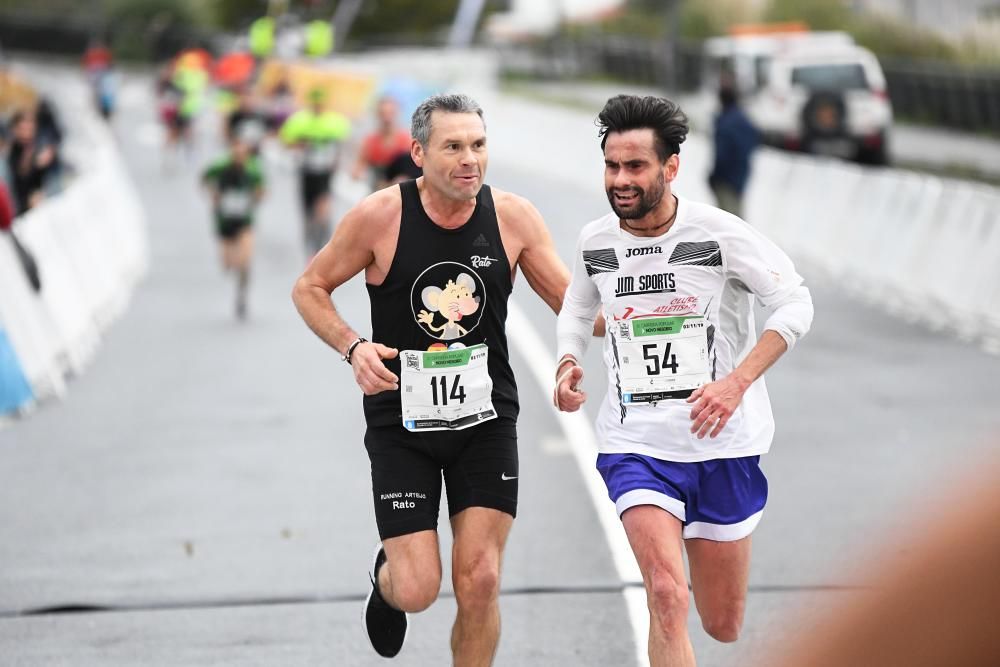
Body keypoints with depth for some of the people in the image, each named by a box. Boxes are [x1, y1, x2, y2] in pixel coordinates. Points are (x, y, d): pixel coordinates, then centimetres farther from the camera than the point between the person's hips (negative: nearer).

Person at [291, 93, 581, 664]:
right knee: (418, 591, -5)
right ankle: (386, 578, 34)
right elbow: (310, 288, 0)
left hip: (486, 418, 2)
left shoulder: (513, 217, -7)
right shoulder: (380, 216, -13)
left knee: (479, 583, -5)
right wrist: (353, 347, -17)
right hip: (401, 422, -2)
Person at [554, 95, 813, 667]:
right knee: (667, 599, -22)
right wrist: (568, 362, -1)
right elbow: (578, 305, 20)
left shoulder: (718, 233, -13)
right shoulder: (596, 242, -1)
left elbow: (797, 304, -10)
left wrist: (737, 383, -22)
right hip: (637, 444, 1)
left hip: (723, 444, -1)